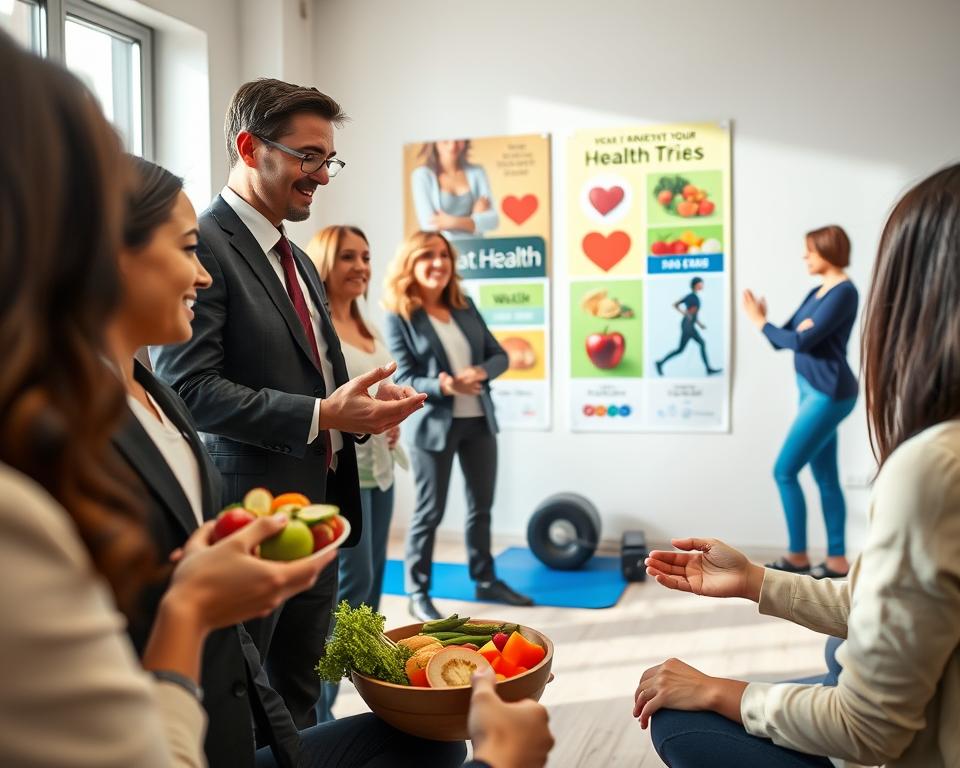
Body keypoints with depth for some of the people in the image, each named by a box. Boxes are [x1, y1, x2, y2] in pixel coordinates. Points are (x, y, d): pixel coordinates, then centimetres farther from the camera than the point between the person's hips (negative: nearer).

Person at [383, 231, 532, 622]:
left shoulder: (465, 307, 8)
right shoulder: (399, 316, -9)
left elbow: (499, 355, 6)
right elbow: (404, 380, -14)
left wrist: (480, 372, -16)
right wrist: (444, 387, -32)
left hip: (479, 421, 6)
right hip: (433, 425, -6)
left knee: (482, 505, 15)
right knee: (429, 512, 3)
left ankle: (485, 580, 30)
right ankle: (417, 592, 17)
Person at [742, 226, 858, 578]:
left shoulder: (844, 292, -13)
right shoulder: (817, 293, 15)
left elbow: (801, 342, -19)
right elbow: (785, 340, 11)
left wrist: (761, 322, -7)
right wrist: (764, 323, -8)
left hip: (828, 394, -9)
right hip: (814, 391, 9)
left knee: (784, 471, -6)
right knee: (826, 478, 10)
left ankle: (798, 555, 4)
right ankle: (837, 559, 16)